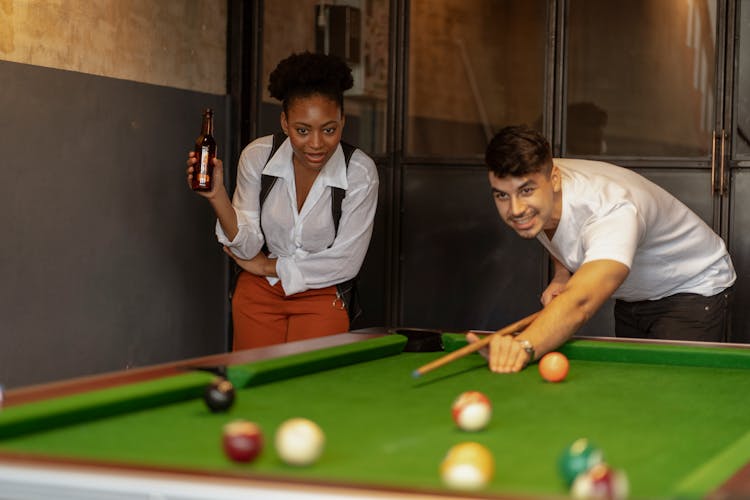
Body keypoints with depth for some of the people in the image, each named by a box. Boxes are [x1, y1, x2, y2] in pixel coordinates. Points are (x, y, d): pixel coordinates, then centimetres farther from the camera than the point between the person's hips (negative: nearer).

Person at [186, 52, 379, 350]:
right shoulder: (257, 156, -13)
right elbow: (247, 246, -11)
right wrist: (217, 196, -27)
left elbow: (346, 262, -15)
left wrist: (267, 266, -9)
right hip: (258, 293, 2)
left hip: (321, 295, -1)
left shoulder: (360, 172, -19)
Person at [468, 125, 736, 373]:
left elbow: (580, 303, -60)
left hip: (694, 289, -7)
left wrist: (523, 346, -78)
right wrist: (562, 274, -11)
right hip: (630, 297, 8)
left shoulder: (612, 210, -42)